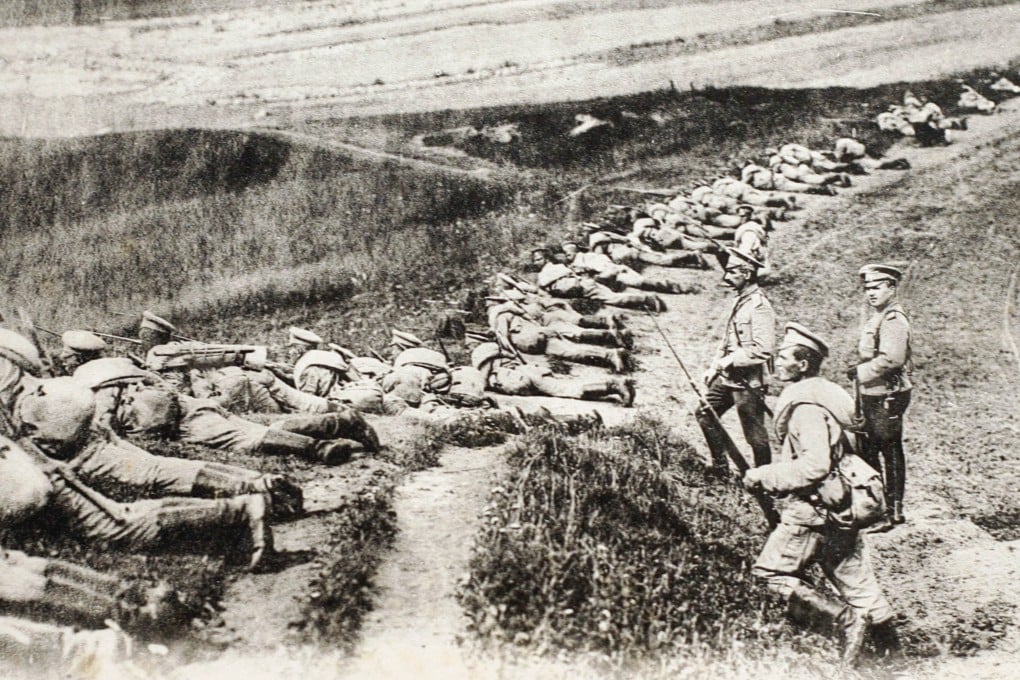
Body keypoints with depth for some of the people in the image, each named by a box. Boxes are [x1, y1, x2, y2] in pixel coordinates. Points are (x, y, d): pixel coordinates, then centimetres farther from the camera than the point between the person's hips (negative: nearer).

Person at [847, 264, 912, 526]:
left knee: (890, 451, -3)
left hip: (887, 397, -10)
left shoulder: (893, 319, -17)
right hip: (874, 396, 10)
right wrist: (860, 370, 9)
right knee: (869, 449, 17)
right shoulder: (879, 317, 15)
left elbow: (891, 359, -27)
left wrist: (860, 372, -18)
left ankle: (894, 511, 5)